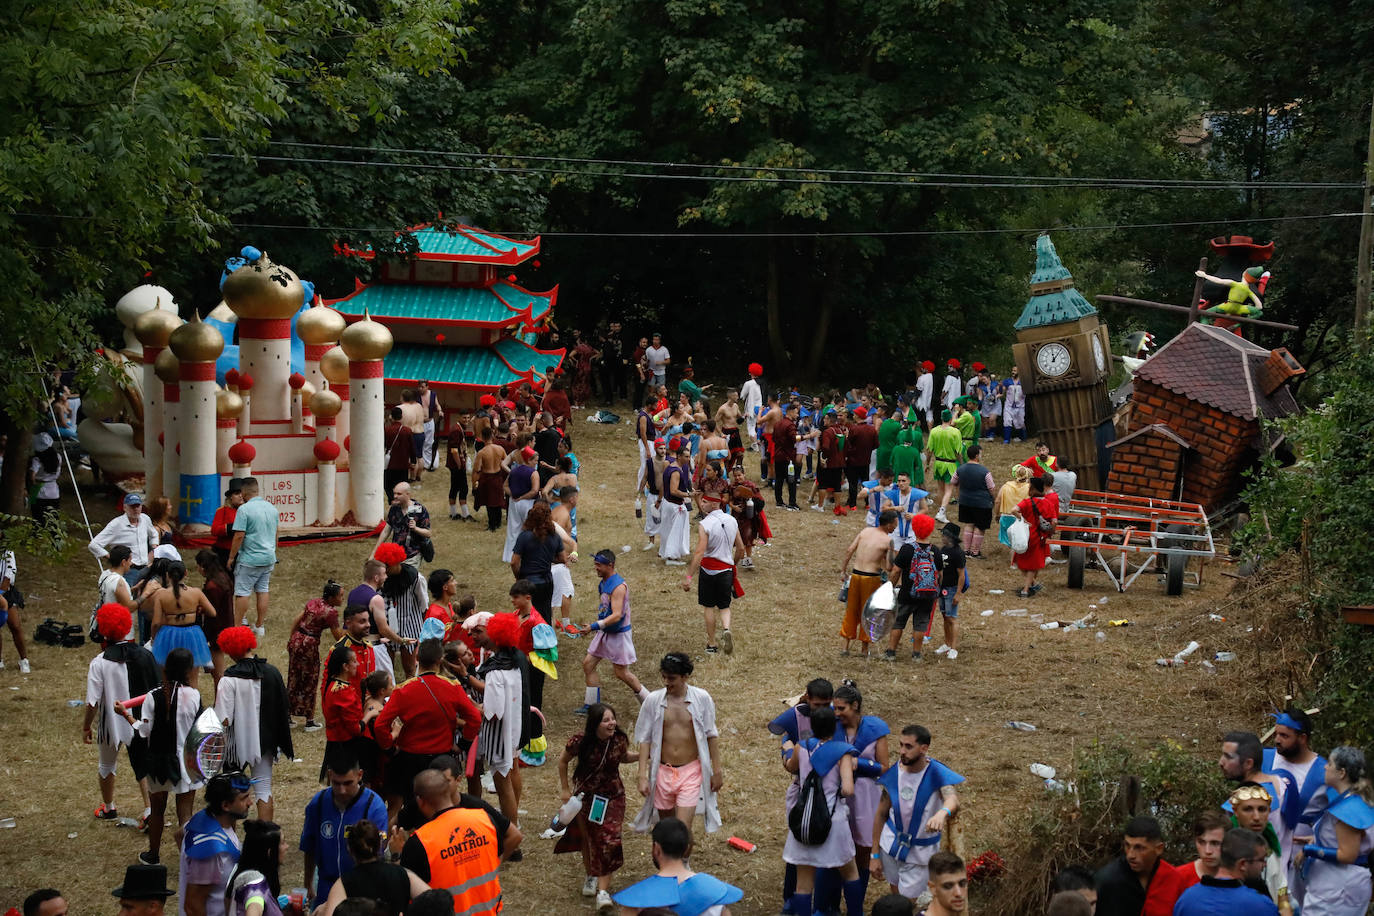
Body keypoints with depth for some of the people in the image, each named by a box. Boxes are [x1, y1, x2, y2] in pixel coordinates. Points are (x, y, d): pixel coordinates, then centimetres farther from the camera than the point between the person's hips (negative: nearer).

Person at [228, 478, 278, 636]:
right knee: (262, 590, 12)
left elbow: (239, 536, -17)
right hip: (269, 558, 7)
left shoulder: (244, 509, -15)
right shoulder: (272, 508, 8)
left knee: (242, 593, -1)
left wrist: (231, 557, -7)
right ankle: (259, 626, 16)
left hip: (249, 559, -7)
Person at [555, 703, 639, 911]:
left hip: (612, 798, 0)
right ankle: (591, 877, 42)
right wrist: (565, 789, 0)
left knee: (609, 842, -13)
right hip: (586, 797, 0)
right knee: (589, 839, 17)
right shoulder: (580, 742, -20)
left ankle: (603, 890, -14)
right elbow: (563, 761, -2)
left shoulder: (619, 739, -13)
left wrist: (641, 755, -9)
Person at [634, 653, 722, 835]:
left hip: (691, 772, -2)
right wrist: (642, 776, -5)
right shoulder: (653, 700, -6)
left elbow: (711, 736, 2)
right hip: (662, 771, 2)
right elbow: (644, 739, -1)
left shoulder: (701, 698, -7)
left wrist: (717, 771, 4)